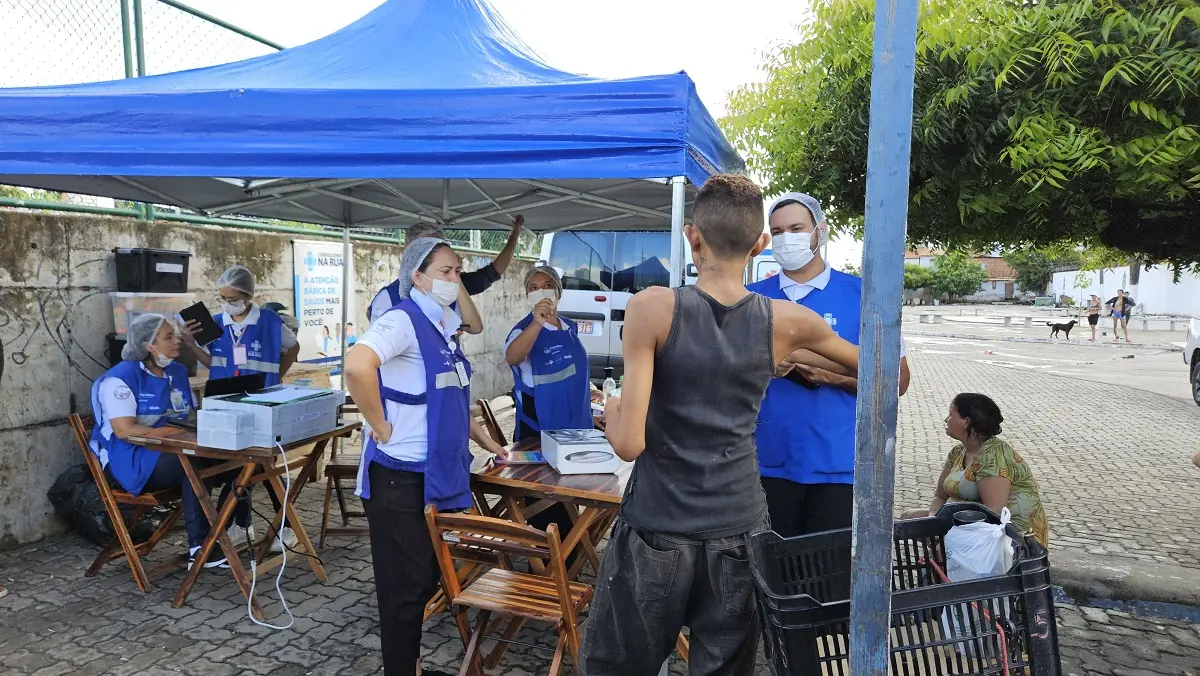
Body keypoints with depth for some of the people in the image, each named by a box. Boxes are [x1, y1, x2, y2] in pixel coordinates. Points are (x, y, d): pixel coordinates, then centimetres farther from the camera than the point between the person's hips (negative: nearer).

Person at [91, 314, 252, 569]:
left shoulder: (177, 372, 13)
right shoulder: (121, 378, -11)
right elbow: (124, 430, -22)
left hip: (178, 454, 7)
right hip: (134, 461, -7)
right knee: (197, 463, -35)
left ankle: (236, 530, -5)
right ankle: (199, 550, -32)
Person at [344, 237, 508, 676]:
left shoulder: (443, 327, 12)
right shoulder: (403, 320, -16)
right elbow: (357, 366, -35)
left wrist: (484, 441, 22)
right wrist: (382, 428, -25)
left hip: (438, 473, 9)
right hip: (402, 477, -9)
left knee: (426, 580, 19)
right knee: (405, 585, 3)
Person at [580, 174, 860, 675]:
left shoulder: (653, 308, -14)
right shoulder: (786, 322, -4)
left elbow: (629, 443, -18)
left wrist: (611, 410, 3)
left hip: (655, 536, -2)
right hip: (738, 535, 3)